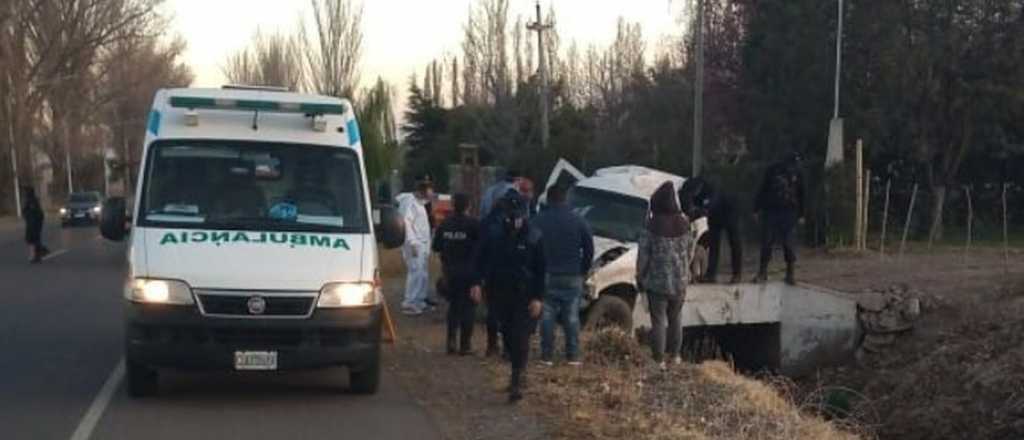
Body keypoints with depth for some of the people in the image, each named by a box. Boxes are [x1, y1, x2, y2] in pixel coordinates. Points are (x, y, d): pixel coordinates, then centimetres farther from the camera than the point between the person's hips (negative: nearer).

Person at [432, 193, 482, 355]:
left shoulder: (444, 224, 1)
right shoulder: (473, 224, -13)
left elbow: (436, 247, 6)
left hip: (450, 270, 4)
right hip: (469, 271, -4)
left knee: (453, 305, 16)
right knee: (468, 306, 4)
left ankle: (451, 341, 8)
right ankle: (465, 344, 3)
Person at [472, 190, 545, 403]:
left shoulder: (533, 237, -6)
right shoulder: (493, 233, 0)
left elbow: (540, 270, -3)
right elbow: (483, 259, 3)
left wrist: (537, 297, -8)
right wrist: (478, 282, -12)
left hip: (524, 295, -3)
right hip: (500, 293, 3)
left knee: (520, 337, -10)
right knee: (507, 335, 11)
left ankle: (516, 382, -12)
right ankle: (518, 371, 29)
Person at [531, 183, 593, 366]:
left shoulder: (537, 222, -1)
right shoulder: (578, 222, 0)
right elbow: (589, 249, 2)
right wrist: (583, 270, 12)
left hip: (546, 276, 0)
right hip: (572, 277, 0)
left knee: (547, 317, 4)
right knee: (572, 317, 4)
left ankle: (547, 355, 1)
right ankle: (573, 356, 3)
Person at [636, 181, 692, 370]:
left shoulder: (652, 227, -16)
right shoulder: (683, 224, -3)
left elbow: (643, 255, -12)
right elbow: (689, 251, 7)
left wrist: (640, 277, 1)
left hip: (657, 282, -4)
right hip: (679, 282, 4)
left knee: (658, 320, 3)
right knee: (675, 319, 19)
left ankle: (659, 360, 4)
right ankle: (675, 355, 27)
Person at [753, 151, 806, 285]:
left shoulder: (797, 175, 5)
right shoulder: (773, 171, 0)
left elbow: (800, 196, 14)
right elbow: (762, 190, 5)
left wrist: (801, 214, 11)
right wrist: (757, 209, 3)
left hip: (789, 213, 0)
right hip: (770, 211, 0)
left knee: (788, 243, -5)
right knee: (767, 242, -2)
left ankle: (790, 273, 2)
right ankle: (762, 272, 5)